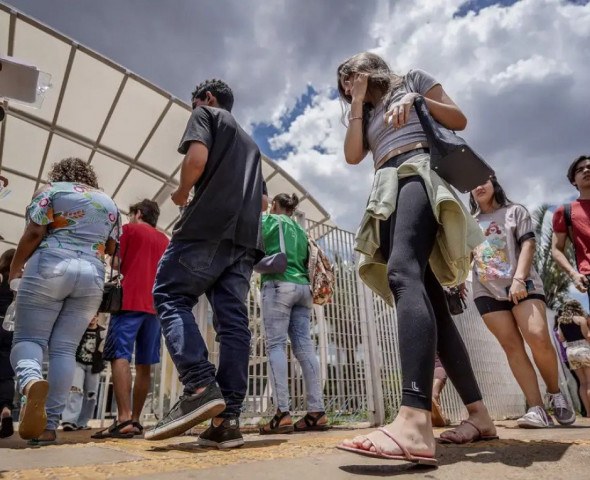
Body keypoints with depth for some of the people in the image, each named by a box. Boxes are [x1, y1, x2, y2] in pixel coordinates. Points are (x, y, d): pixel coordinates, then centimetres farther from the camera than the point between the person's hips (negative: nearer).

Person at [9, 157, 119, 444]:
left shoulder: (52, 190, 9)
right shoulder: (109, 202, 20)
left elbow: (34, 233, -3)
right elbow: (112, 249, 16)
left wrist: (15, 267, 10)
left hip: (50, 267, -3)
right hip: (92, 276, 3)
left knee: (28, 338, 2)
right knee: (64, 348, 3)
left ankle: (30, 382, -31)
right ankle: (50, 425, -3)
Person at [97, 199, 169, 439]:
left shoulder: (129, 229, 7)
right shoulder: (165, 240, 22)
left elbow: (116, 264, 1)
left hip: (130, 301, -5)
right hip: (155, 306, 6)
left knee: (120, 356, -11)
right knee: (144, 365, 6)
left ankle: (124, 419, -21)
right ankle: (135, 419, 9)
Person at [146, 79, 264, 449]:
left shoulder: (205, 114, 13)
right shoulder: (250, 143, 34)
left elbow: (197, 158, -8)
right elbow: (262, 201, 31)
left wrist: (182, 192, 7)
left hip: (208, 226, -6)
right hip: (246, 237, 7)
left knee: (171, 297, -2)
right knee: (233, 320, -2)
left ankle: (200, 387, -18)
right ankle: (229, 418, -6)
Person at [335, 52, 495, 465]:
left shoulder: (412, 79, 21)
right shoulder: (368, 115, 33)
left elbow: (460, 121, 11)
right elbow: (353, 155, 14)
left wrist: (417, 100, -3)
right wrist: (357, 105, 17)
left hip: (418, 173, -6)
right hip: (388, 193, 7)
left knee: (402, 273, -33)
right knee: (428, 297, -4)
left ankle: (416, 421, -47)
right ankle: (479, 414, 1)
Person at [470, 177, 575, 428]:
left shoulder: (515, 211, 13)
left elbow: (527, 244, 0)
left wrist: (519, 278, -14)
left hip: (522, 285, -2)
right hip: (487, 291, 3)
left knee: (539, 338, -19)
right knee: (512, 346, -6)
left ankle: (555, 393, 5)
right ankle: (536, 408, -7)